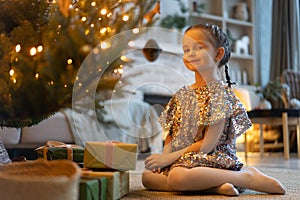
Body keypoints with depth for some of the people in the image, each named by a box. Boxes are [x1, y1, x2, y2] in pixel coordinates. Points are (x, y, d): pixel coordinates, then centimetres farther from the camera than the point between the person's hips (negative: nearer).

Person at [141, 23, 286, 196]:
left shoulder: (219, 92, -10)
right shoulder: (182, 94, 14)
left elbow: (209, 143, -16)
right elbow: (171, 134, 16)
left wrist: (170, 157, -16)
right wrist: (164, 156, -6)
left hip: (214, 160, -9)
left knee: (177, 176, -36)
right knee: (147, 176, -6)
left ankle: (247, 177, -18)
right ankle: (214, 186, -15)